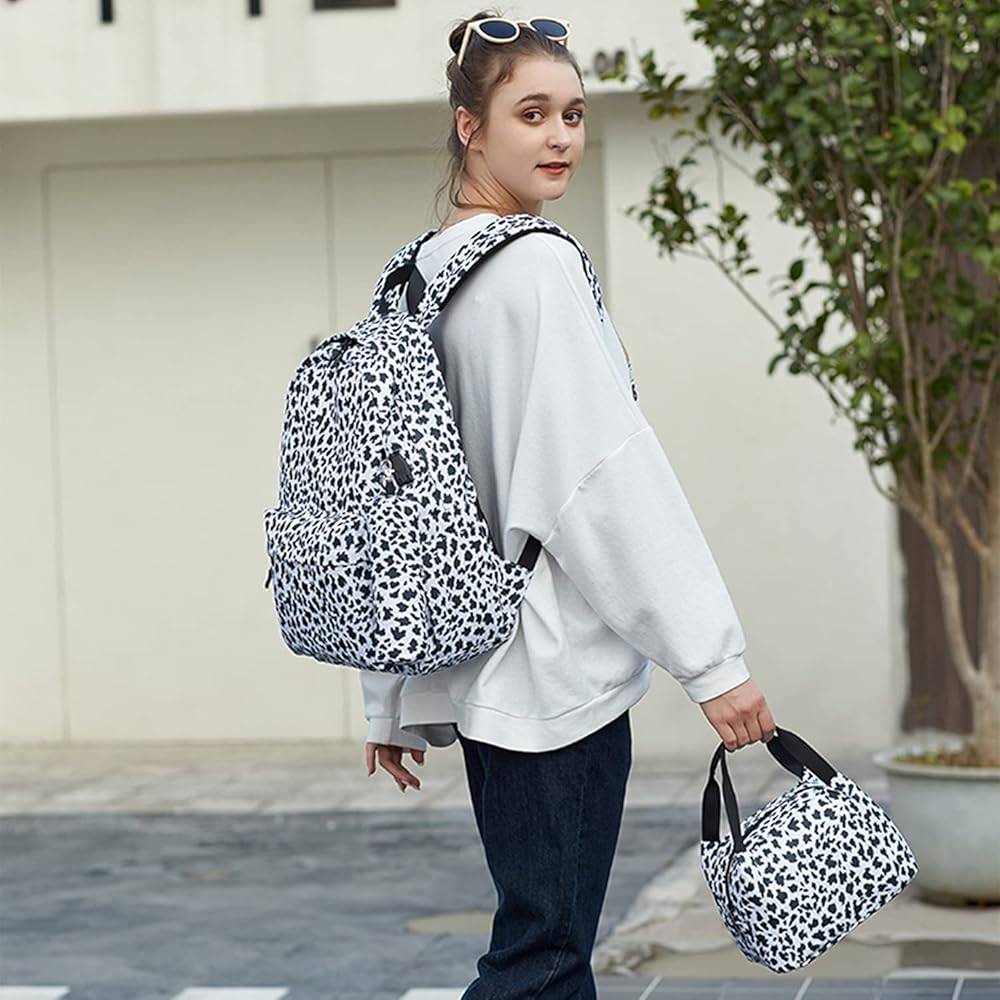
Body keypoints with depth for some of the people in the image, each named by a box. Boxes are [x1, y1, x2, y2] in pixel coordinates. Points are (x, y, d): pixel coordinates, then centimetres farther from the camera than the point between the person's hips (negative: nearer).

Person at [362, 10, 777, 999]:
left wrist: (390, 702, 18)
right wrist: (711, 657, -15)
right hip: (554, 659, -9)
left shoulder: (414, 277, 12)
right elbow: (607, 474, -18)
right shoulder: (536, 266, -13)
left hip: (472, 655, 9)